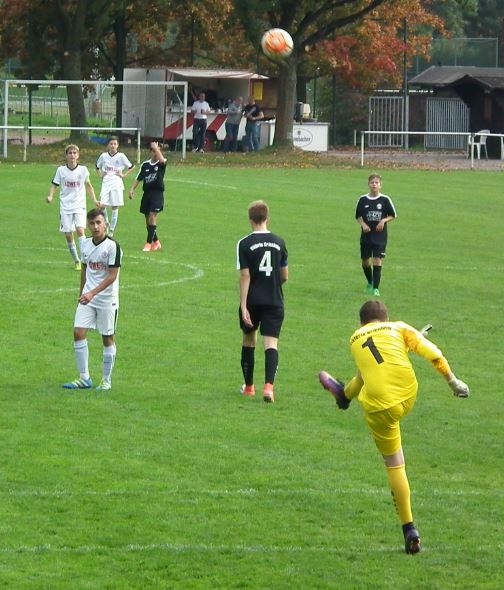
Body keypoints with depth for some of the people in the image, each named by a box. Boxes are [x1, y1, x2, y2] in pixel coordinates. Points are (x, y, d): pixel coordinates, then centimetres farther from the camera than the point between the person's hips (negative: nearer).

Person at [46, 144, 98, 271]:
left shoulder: (83, 170, 1)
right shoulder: (61, 170, 0)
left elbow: (88, 185, 13)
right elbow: (54, 185, 5)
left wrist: (94, 200, 10)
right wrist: (50, 196, -13)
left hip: (79, 205, -1)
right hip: (65, 206, 1)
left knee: (80, 230, -20)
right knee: (68, 235, 1)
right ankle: (76, 261, 16)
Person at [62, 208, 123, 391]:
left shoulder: (112, 246, -15)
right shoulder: (85, 243, 5)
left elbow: (112, 276, -18)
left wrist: (92, 293, -24)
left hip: (107, 299, -5)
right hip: (87, 297, 5)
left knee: (108, 338, 4)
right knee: (78, 332, -4)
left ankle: (107, 380, 15)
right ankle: (84, 378, 4)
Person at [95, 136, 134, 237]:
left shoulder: (121, 156, -1)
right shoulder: (103, 156, 6)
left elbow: (131, 167, 8)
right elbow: (97, 166, 24)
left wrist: (124, 175, 0)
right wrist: (100, 174, 10)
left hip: (117, 184, -2)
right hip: (106, 184, 2)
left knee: (115, 207, 1)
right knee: (102, 205, -11)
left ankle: (112, 230, 10)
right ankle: (106, 224, 12)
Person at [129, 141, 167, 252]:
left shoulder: (161, 163, -2)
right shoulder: (145, 164, 10)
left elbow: (161, 160, -27)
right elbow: (138, 178, 12)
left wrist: (156, 148, -18)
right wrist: (132, 189, 1)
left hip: (157, 193, -5)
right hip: (147, 193, 5)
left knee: (152, 216, -16)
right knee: (148, 219, 9)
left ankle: (149, 243, -16)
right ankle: (156, 242, 24)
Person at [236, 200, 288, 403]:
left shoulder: (245, 244, -7)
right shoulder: (278, 242, 2)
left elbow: (245, 276, -12)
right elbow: (284, 276, 8)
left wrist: (243, 306, -12)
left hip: (252, 301, -1)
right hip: (274, 301, 1)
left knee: (249, 340, 18)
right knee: (271, 343, -5)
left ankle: (249, 386, 28)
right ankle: (269, 385, -24)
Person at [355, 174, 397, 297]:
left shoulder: (385, 200, -4)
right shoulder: (362, 200, 1)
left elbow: (393, 215, 5)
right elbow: (358, 216, 11)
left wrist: (384, 220, -13)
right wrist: (363, 224, -7)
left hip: (380, 236, -2)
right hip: (366, 235, 2)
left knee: (377, 261, -9)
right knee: (365, 261, 9)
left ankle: (375, 288, -5)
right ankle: (370, 283, 35)